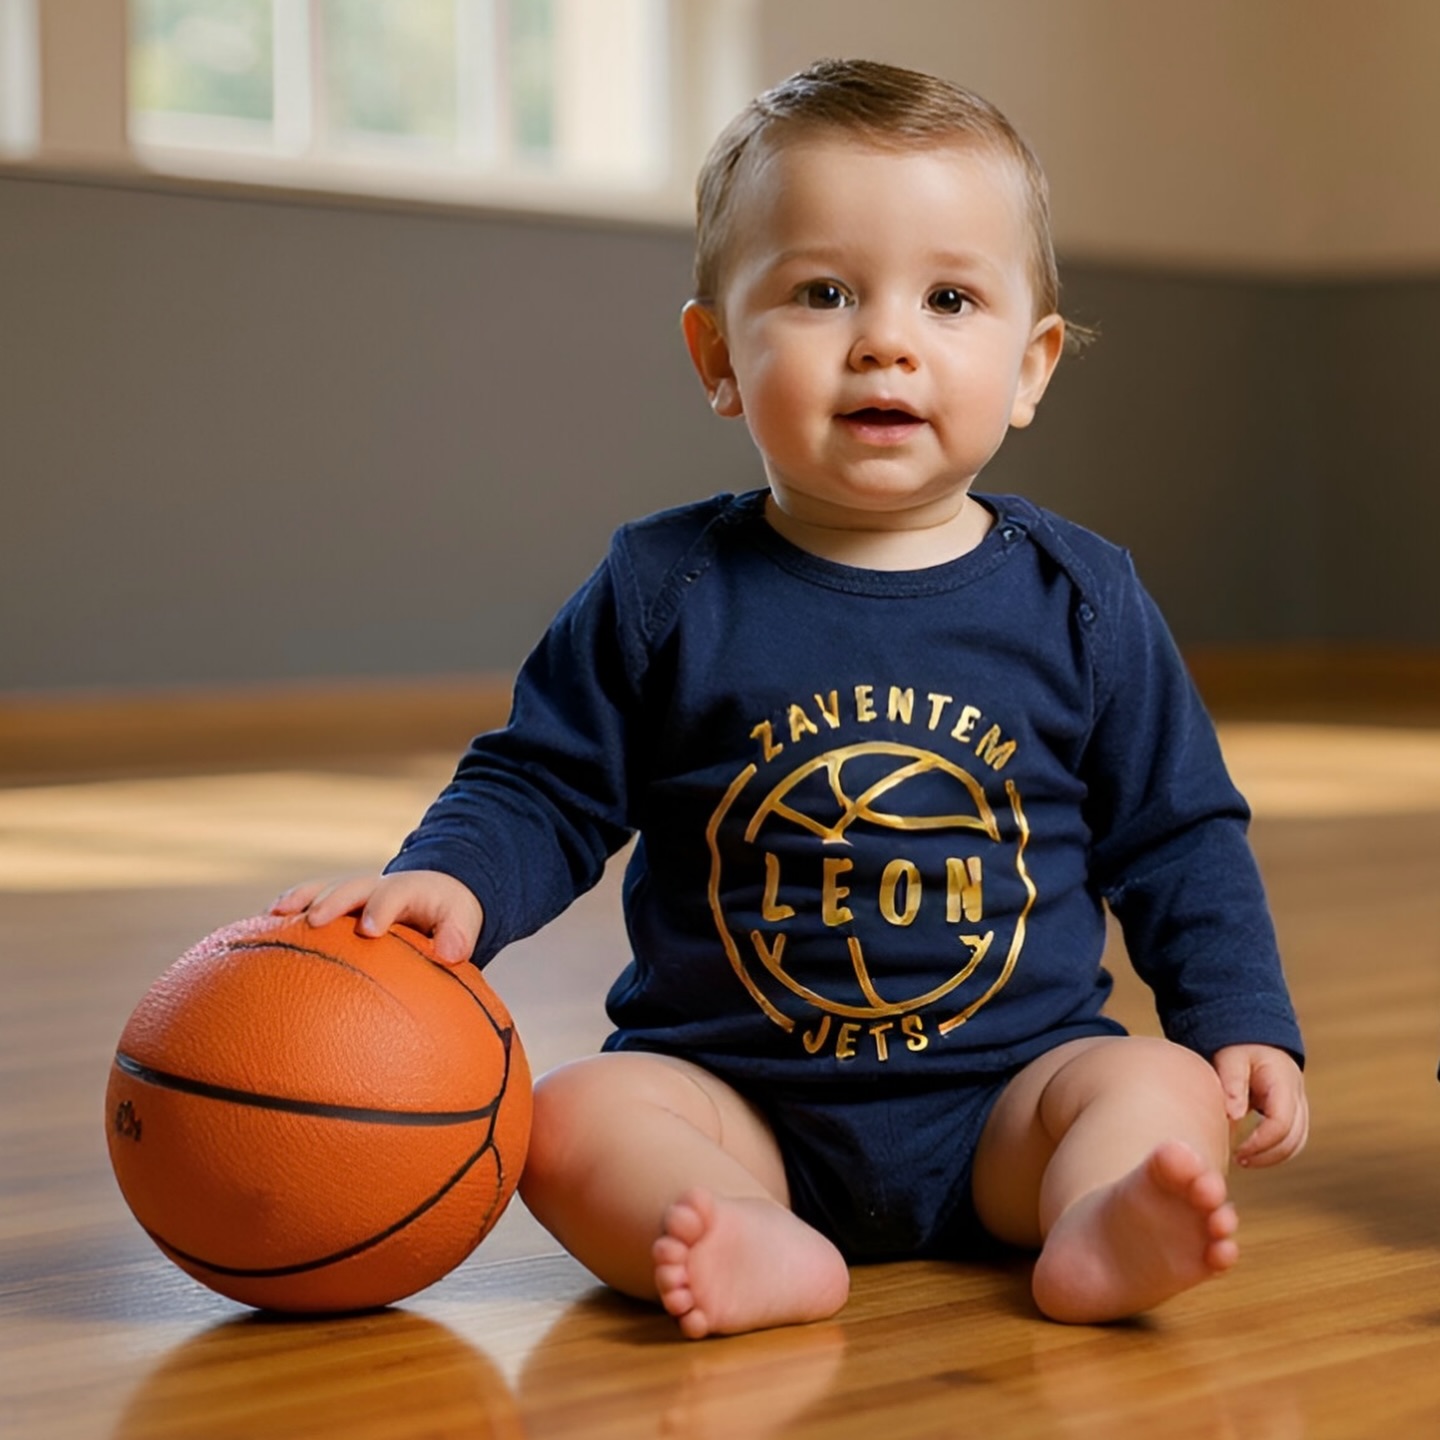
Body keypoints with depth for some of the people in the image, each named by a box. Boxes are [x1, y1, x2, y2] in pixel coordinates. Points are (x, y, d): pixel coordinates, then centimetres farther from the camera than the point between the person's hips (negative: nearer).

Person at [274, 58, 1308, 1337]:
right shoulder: (664, 591, 0)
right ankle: (761, 1254, -45)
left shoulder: (1079, 601, 2)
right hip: (733, 1094, 0)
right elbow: (543, 792, 4)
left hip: (1006, 1097, 1)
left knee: (1163, 1087, -25)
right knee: (570, 1120, -24)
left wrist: (1245, 1024, 1)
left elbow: (1177, 837, 10)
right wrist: (448, 883, -16)